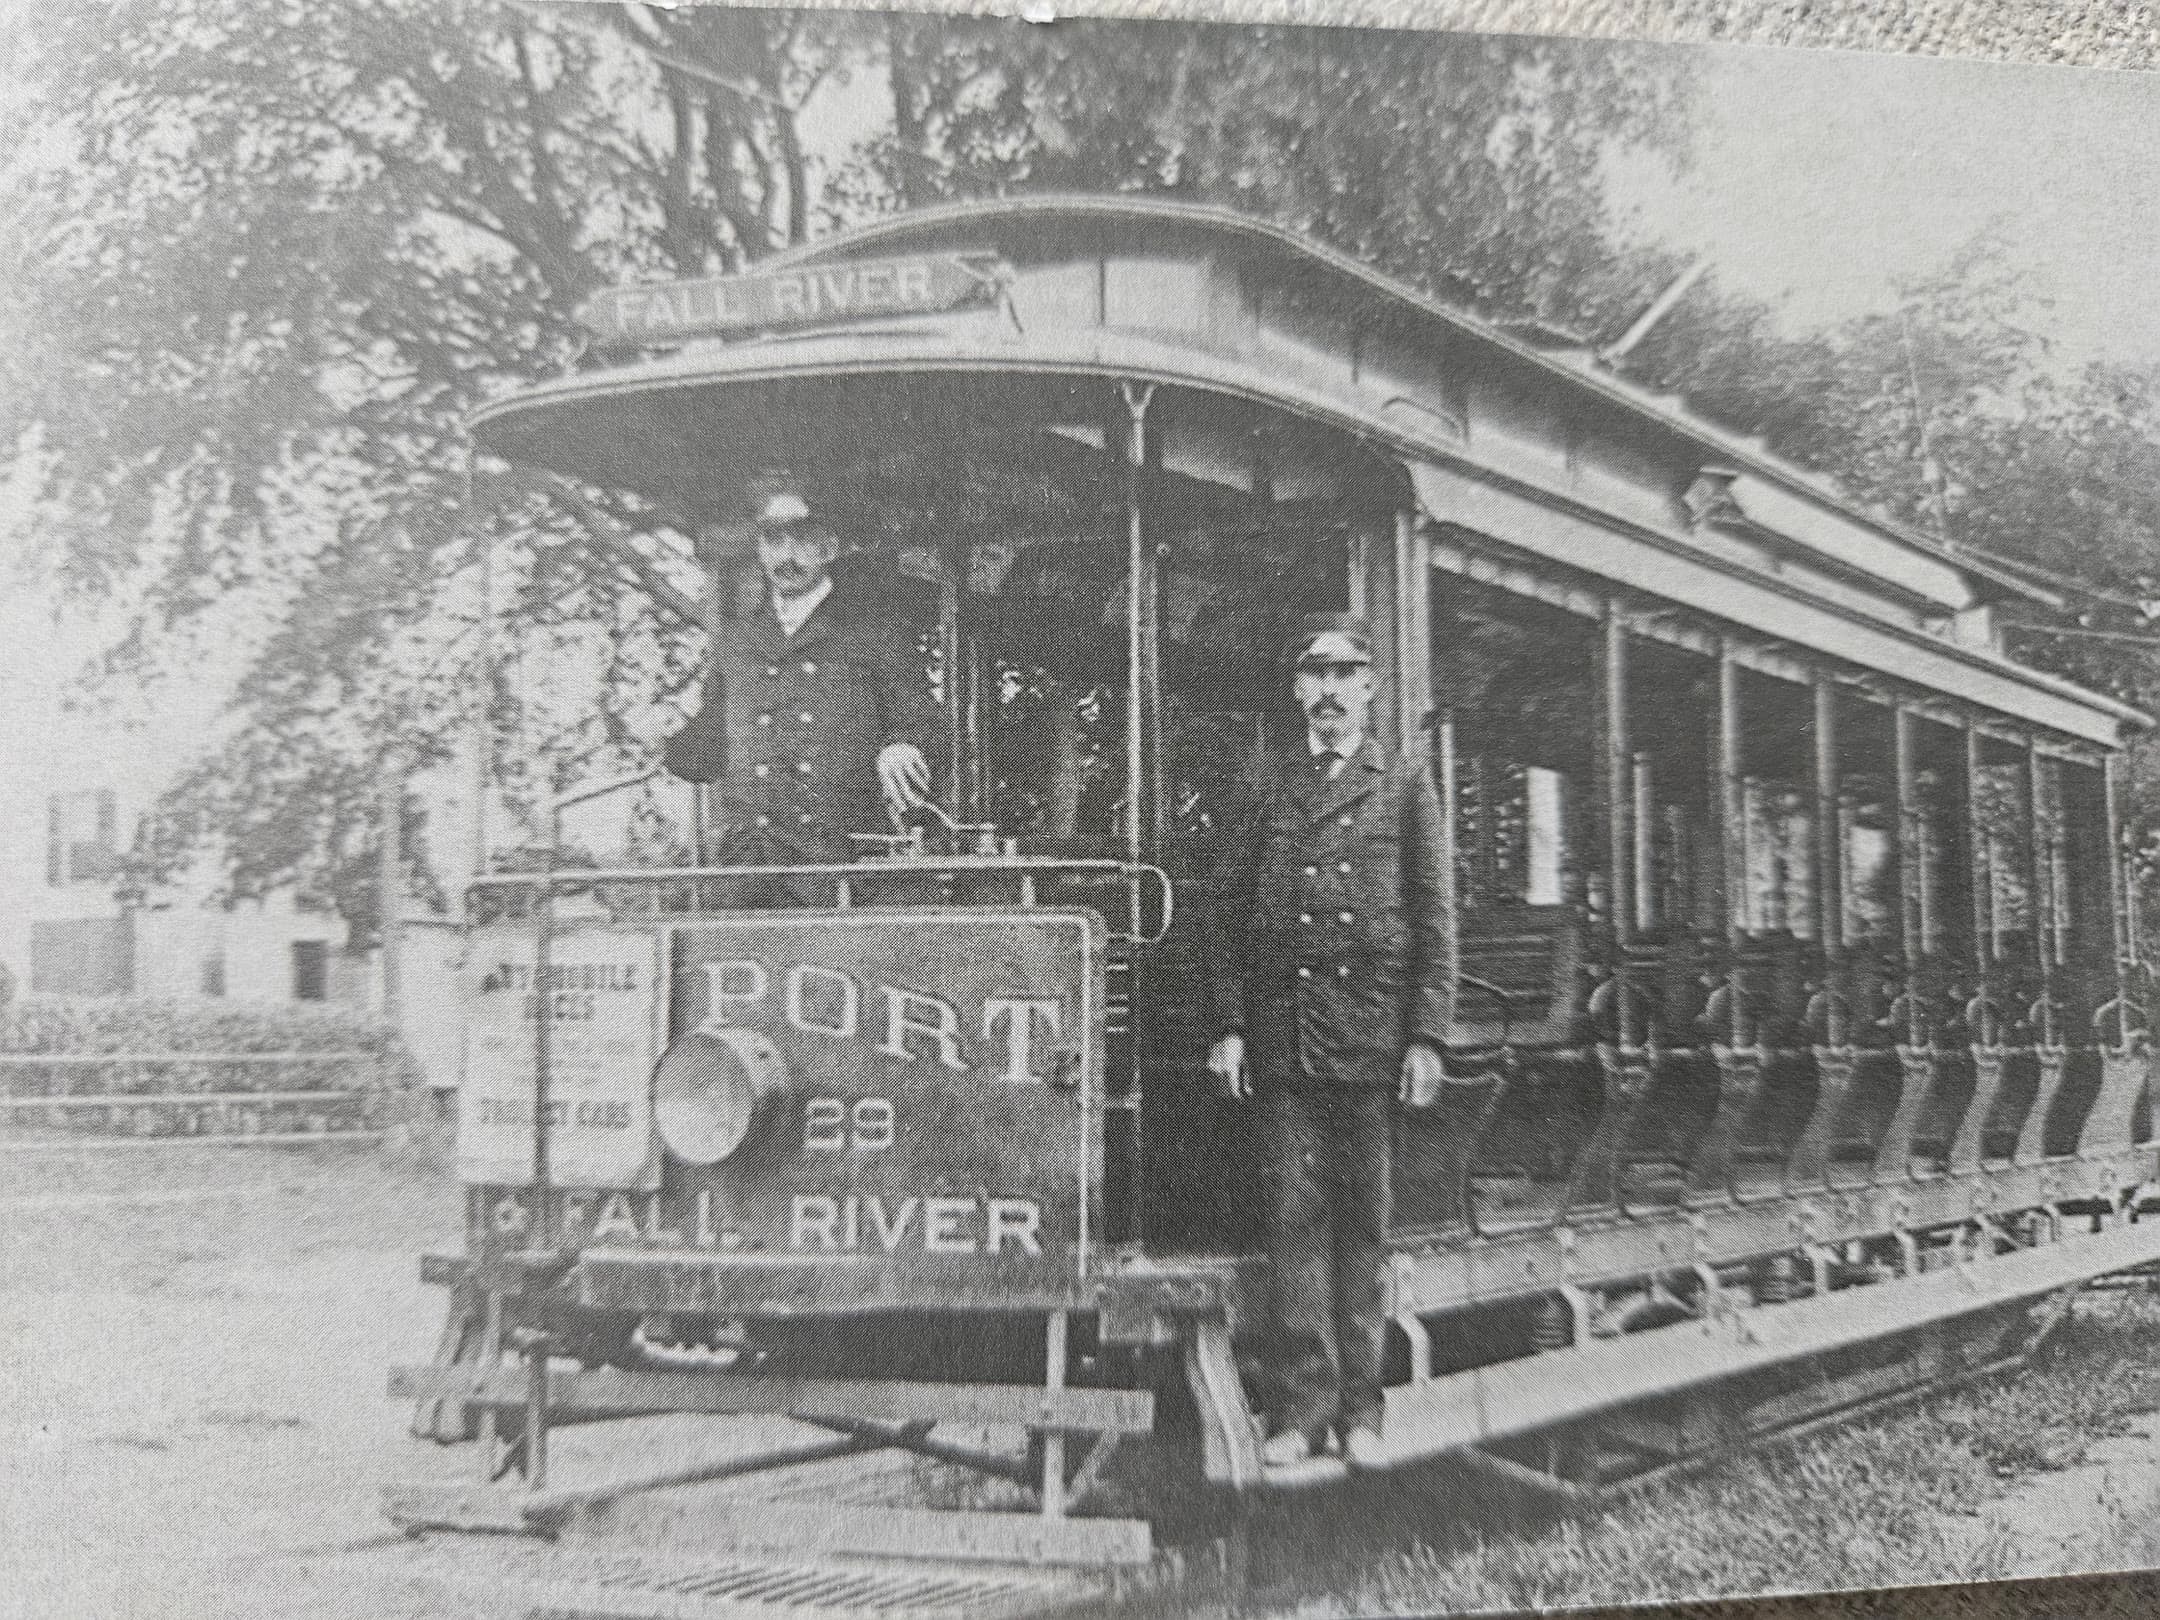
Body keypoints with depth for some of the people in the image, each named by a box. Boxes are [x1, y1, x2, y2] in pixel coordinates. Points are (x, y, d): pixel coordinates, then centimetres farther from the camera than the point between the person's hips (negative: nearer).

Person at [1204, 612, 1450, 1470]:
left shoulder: (1405, 784, 8)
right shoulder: (1267, 782, 11)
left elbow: (1432, 918, 4)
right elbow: (1230, 908, 9)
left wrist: (1425, 1036, -3)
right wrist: (1230, 1025, 1)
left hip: (1369, 1034, -1)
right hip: (1280, 1035, 1)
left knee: (1363, 1220, 4)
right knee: (1293, 1214, 0)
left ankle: (1359, 1408, 11)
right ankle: (1301, 1405, 5)